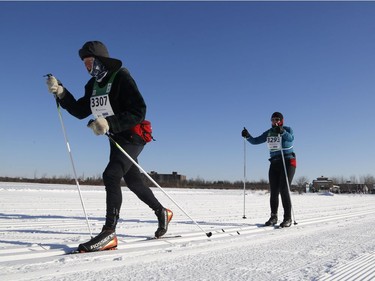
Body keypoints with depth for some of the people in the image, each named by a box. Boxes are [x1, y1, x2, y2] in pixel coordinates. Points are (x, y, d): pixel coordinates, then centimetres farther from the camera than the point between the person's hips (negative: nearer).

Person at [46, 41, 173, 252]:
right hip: (117, 138, 9)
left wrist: (109, 123, -34)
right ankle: (162, 213, 35)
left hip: (133, 136, -9)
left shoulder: (121, 77, -16)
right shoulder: (94, 84, 9)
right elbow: (80, 111, 9)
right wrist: (61, 93, -4)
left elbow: (139, 112, -24)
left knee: (111, 175, -24)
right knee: (133, 181, 16)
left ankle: (109, 233, -23)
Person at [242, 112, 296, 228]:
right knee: (273, 191, 4)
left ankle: (288, 218, -5)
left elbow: (290, 138, -26)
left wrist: (282, 131, -44)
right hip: (274, 163, 5)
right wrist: (248, 136, -11)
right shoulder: (269, 133, 11)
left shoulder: (288, 130, -3)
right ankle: (273, 217, 15)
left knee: (284, 189, -13)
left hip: (288, 162, -5)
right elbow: (255, 141, 8)